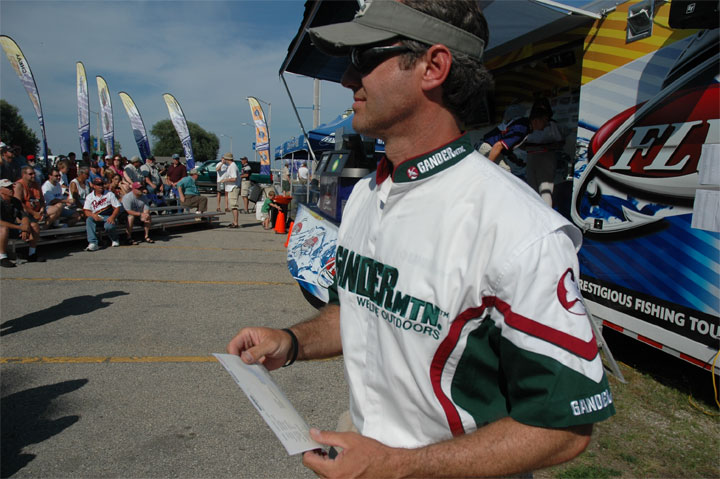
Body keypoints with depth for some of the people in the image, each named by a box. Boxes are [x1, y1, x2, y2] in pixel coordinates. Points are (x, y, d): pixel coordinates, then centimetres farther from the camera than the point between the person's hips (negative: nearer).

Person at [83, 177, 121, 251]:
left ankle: (115, 239, 2)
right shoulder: (89, 197, 12)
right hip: (96, 217, 2)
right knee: (89, 220, -32)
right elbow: (87, 211, 2)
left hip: (108, 217, -2)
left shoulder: (109, 194, 9)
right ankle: (93, 243, -38)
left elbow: (117, 207, 2)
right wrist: (93, 215, -22)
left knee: (109, 226, -35)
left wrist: (112, 217, -18)